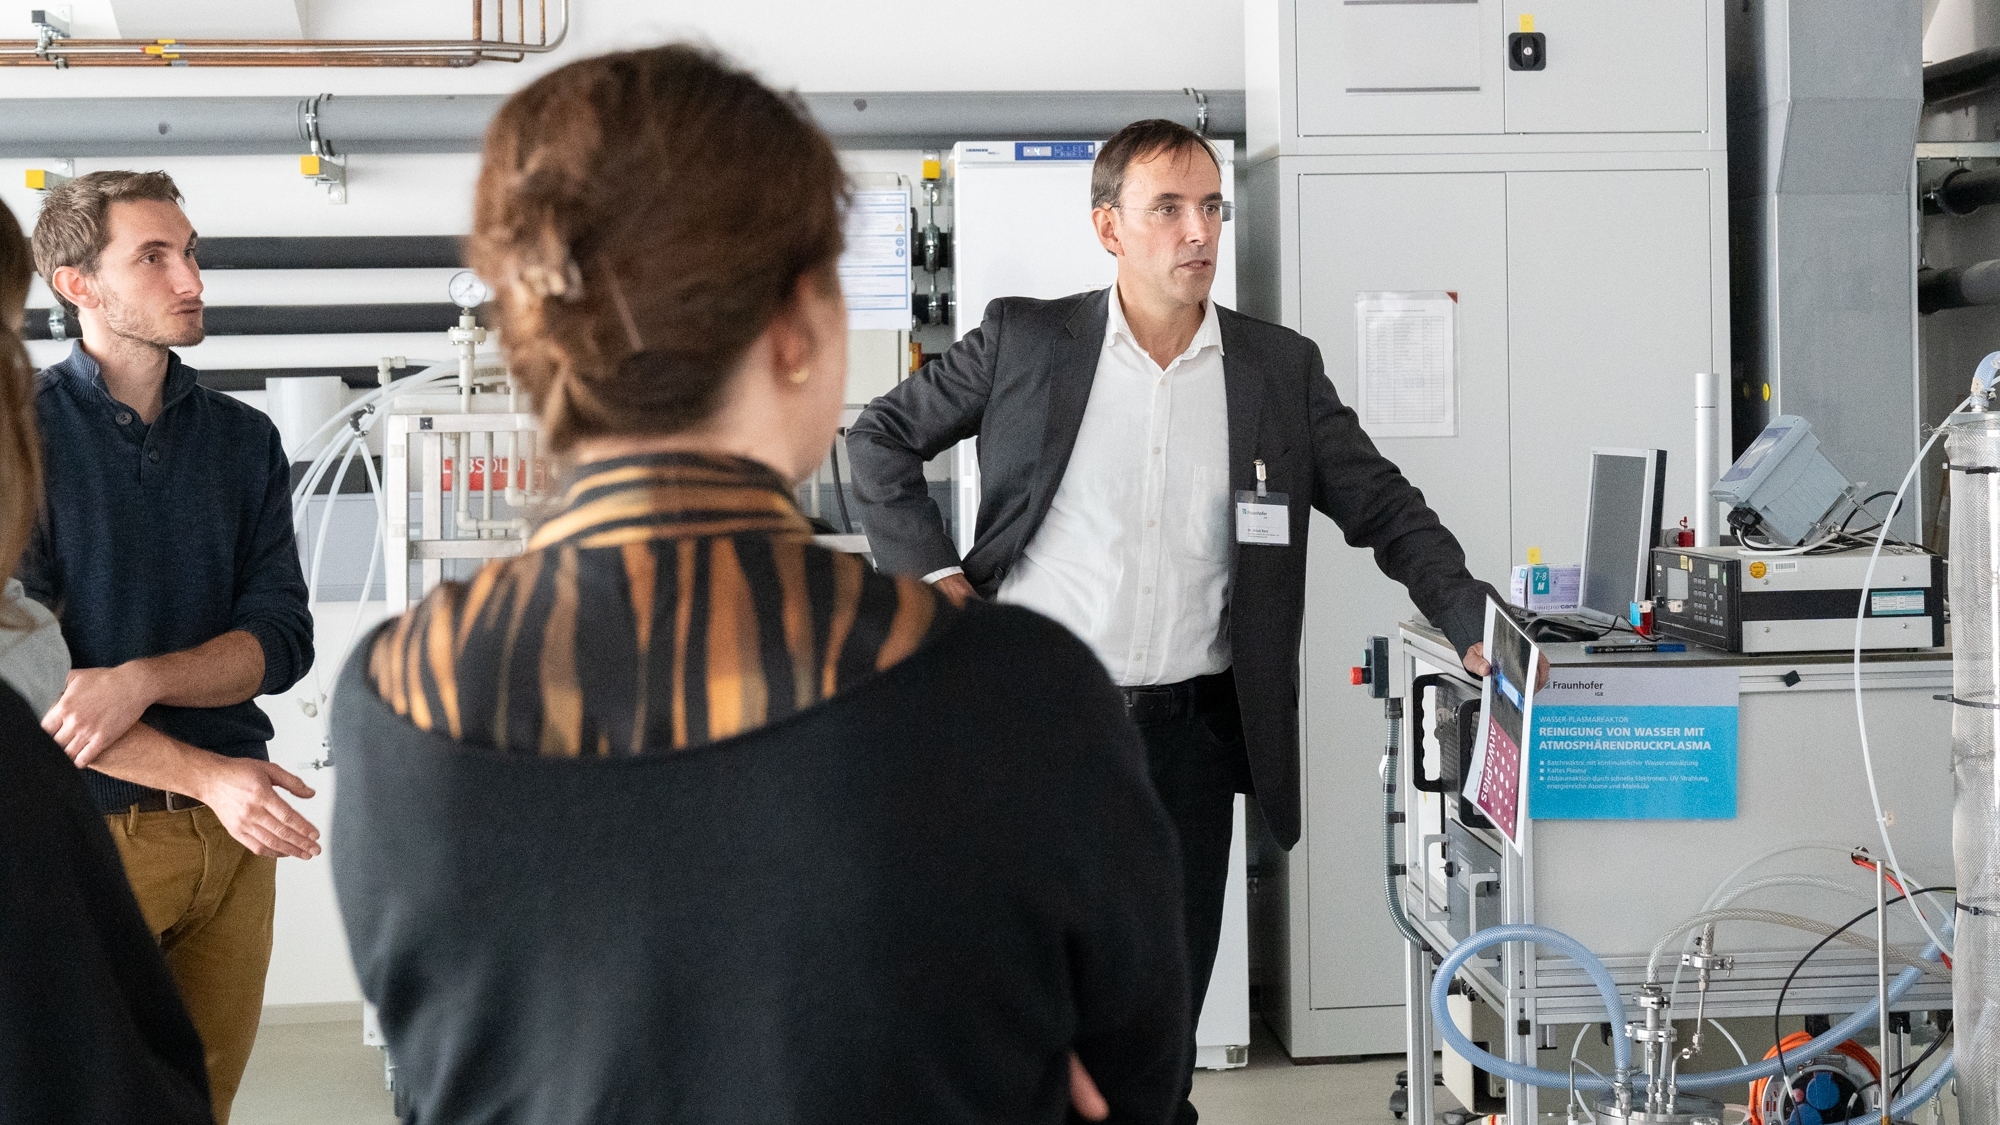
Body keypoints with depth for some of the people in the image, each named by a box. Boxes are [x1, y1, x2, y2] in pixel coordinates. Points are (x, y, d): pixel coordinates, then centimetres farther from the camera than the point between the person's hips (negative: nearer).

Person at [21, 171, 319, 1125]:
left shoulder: (244, 440, 7)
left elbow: (283, 638, -1)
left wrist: (137, 680, -19)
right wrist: (203, 776, -19)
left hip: (235, 831, 4)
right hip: (89, 829, -3)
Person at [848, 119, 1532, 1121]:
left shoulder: (1282, 368, 6)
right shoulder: (1026, 341, 0)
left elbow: (1386, 510, 7)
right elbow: (879, 437, 9)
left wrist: (1479, 628, -6)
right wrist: (930, 572, -2)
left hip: (1188, 729, 2)